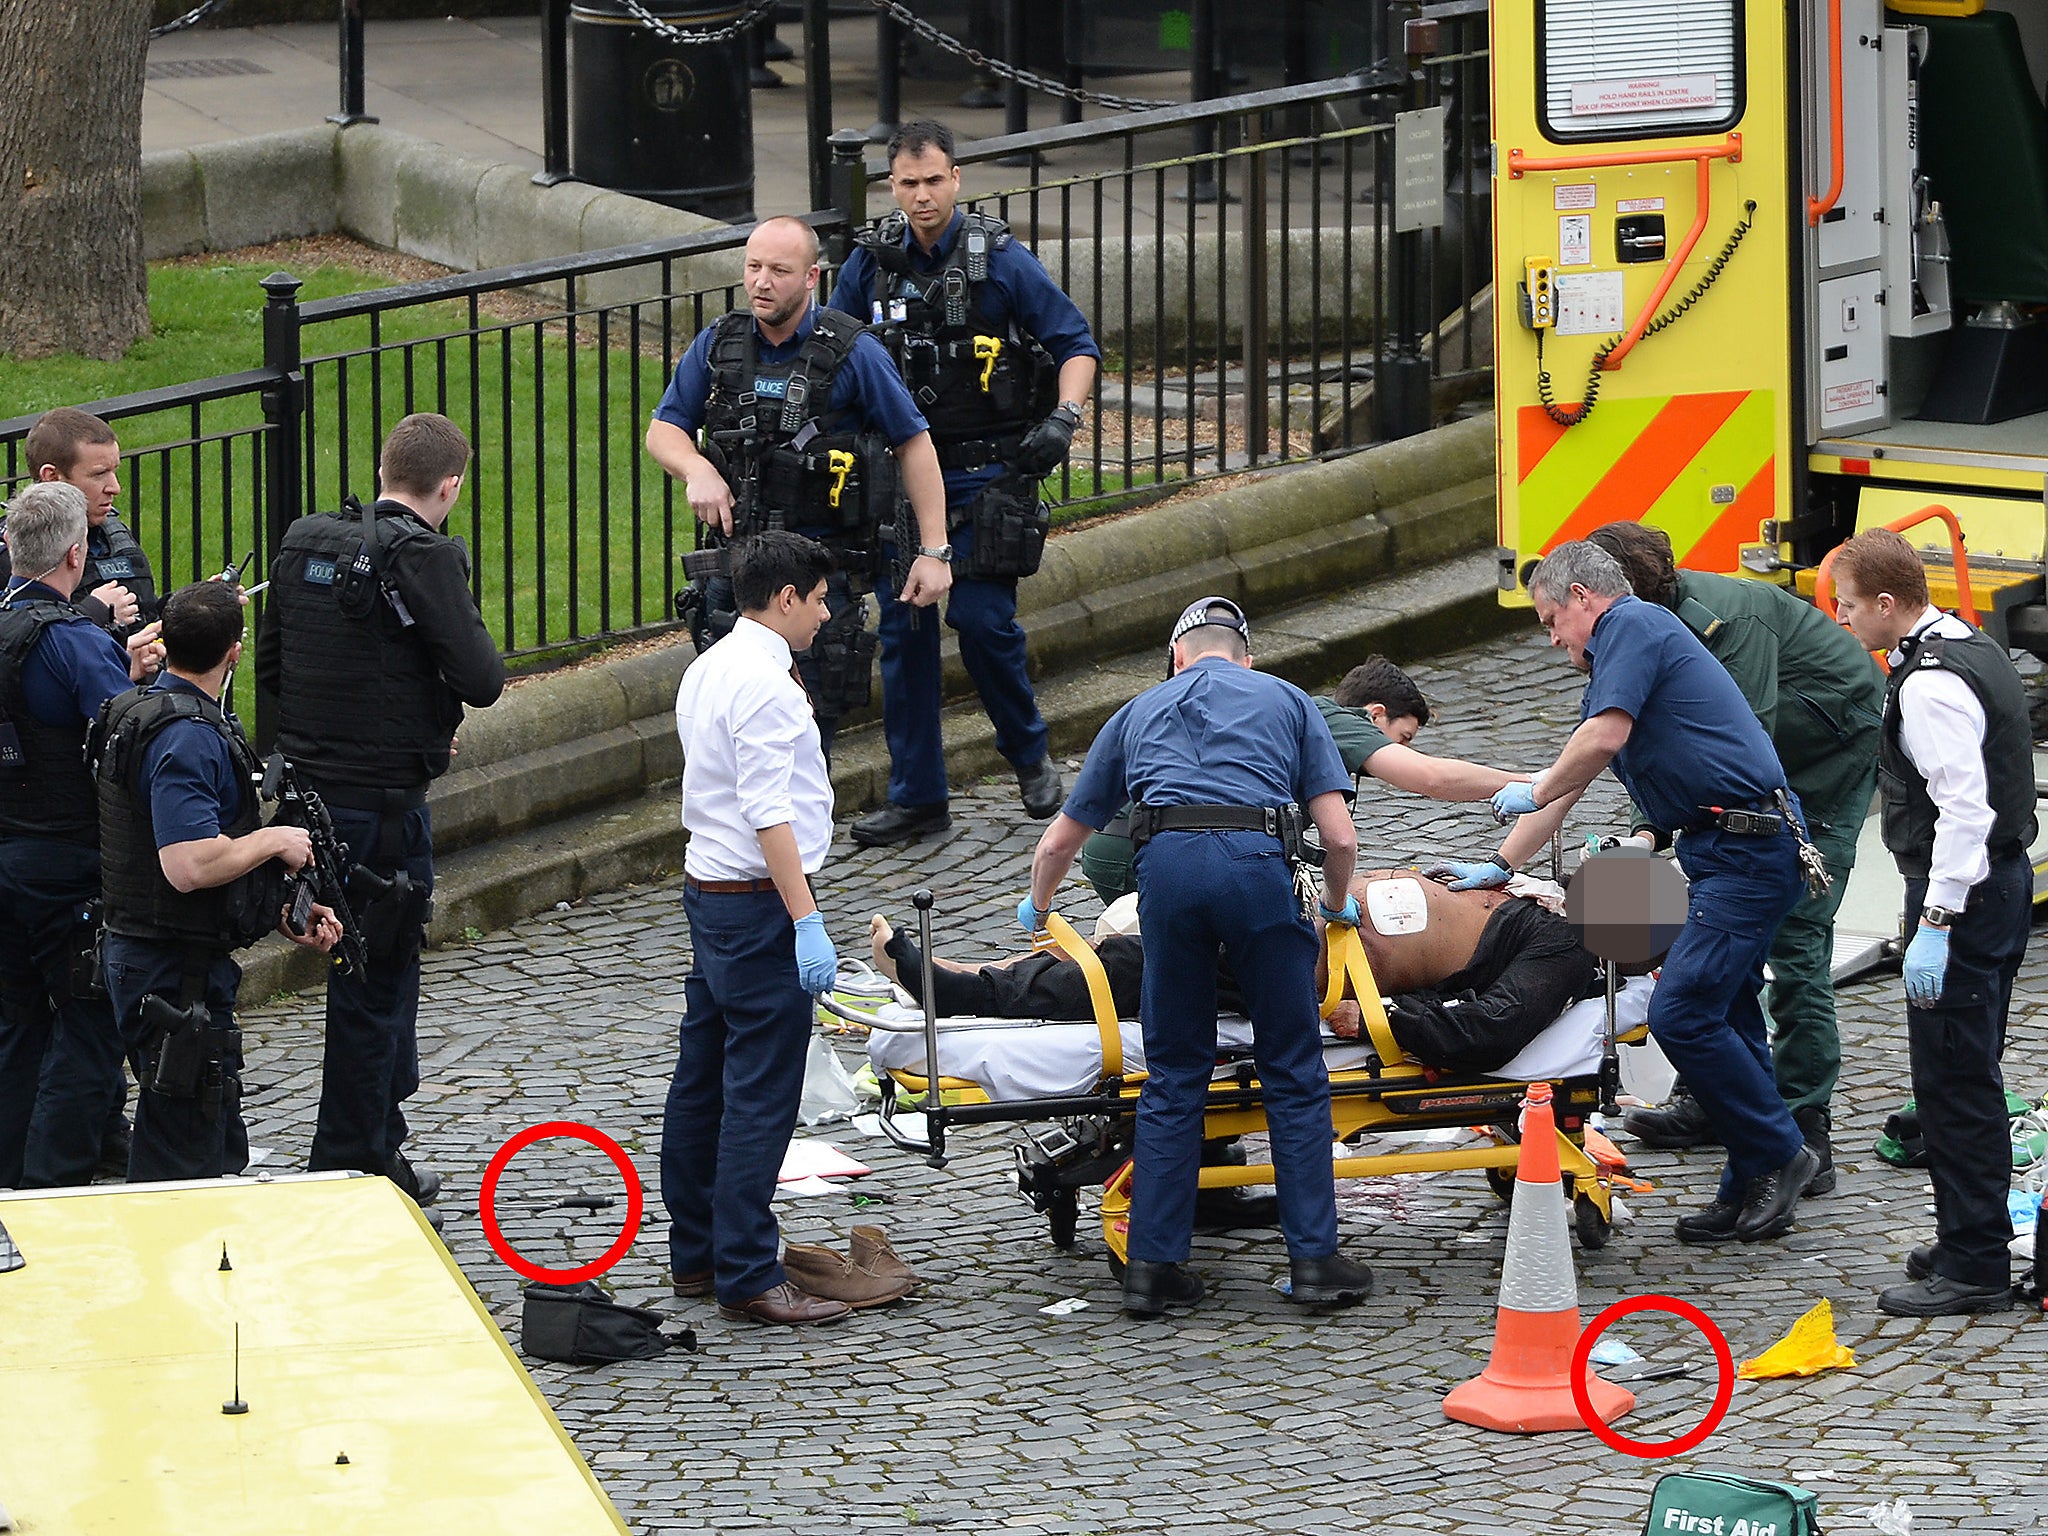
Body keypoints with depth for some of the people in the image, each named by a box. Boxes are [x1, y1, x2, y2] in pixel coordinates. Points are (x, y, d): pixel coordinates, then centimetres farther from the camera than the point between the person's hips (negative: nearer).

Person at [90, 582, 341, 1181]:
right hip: (178, 974, -10)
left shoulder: (138, 710, 12)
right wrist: (274, 840, -14)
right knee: (184, 1159, -5)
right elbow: (190, 867, -31)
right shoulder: (188, 737, -21)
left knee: (221, 1149, 19)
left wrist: (283, 914, 15)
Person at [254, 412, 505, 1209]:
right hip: (383, 802, -8)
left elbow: (270, 665, 13)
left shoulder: (302, 545, 6)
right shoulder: (423, 558, -17)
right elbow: (482, 680, -19)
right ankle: (349, 1171, 8)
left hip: (307, 783, 8)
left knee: (381, 972, 23)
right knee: (375, 985, 3)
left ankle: (380, 1149, 34)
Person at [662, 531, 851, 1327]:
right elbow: (770, 814, -23)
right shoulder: (764, 684, -18)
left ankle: (694, 1254, 24)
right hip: (759, 900, -10)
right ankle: (746, 1277, -7)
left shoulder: (708, 669, 12)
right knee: (761, 1096, -8)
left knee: (703, 1079, 15)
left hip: (708, 888, 10)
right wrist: (807, 920, -24)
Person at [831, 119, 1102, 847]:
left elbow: (1077, 344, -3)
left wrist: (1063, 419, -18)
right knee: (903, 628, 3)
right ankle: (917, 798, 11)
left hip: (986, 470, -4)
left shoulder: (999, 259, -8)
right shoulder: (870, 261, 2)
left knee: (982, 617, -11)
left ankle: (1030, 756, 15)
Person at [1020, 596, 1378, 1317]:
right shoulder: (1286, 700, 26)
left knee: (1173, 1075, 11)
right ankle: (1313, 1258, 7)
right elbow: (1340, 837, 16)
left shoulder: (1140, 711, 31)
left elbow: (1058, 843, 37)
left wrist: (1035, 908, 57)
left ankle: (1152, 1267, 9)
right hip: (1257, 861, -2)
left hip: (1166, 860, 2)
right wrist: (1336, 905, 37)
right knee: (1294, 1072, 8)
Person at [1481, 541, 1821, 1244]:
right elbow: (1569, 781, 32)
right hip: (1735, 851, 11)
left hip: (1746, 849, -11)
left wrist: (1533, 792, -2)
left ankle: (1779, 1154, -5)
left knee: (1682, 1011, -15)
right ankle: (1751, 1190, 13)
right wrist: (1497, 866, 34)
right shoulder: (1616, 657, 25)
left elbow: (1604, 738, -20)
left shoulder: (1631, 626, -6)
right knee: (1725, 1017, 10)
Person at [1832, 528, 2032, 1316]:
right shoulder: (1977, 651, 13)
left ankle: (1973, 1267, -4)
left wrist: (1935, 925, -27)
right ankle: (1972, 1241, 25)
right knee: (1966, 1077, 18)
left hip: (1960, 894, -11)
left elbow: (1964, 807, -27)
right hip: (2003, 876, 11)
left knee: (1954, 1082, -6)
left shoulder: (1932, 686, -20)